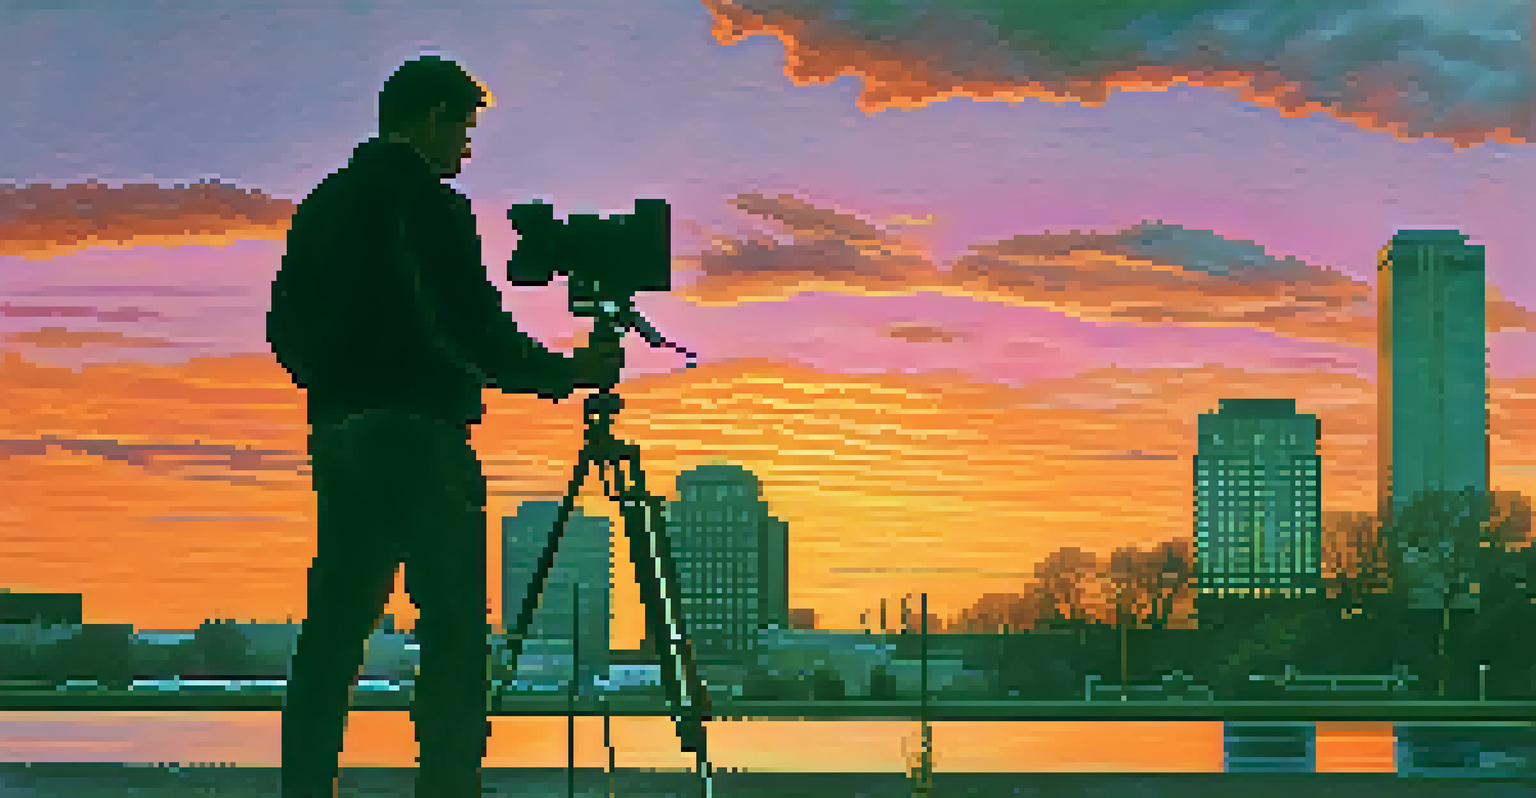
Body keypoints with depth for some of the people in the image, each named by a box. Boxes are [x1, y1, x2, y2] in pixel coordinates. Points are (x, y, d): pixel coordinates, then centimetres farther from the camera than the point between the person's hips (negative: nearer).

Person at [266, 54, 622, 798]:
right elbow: (476, 328, -12)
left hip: (336, 431, 8)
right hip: (416, 432, -8)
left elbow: (286, 332, 16)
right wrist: (568, 373, 0)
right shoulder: (429, 204, -8)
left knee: (334, 627, 9)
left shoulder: (321, 204, 14)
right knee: (454, 630, -4)